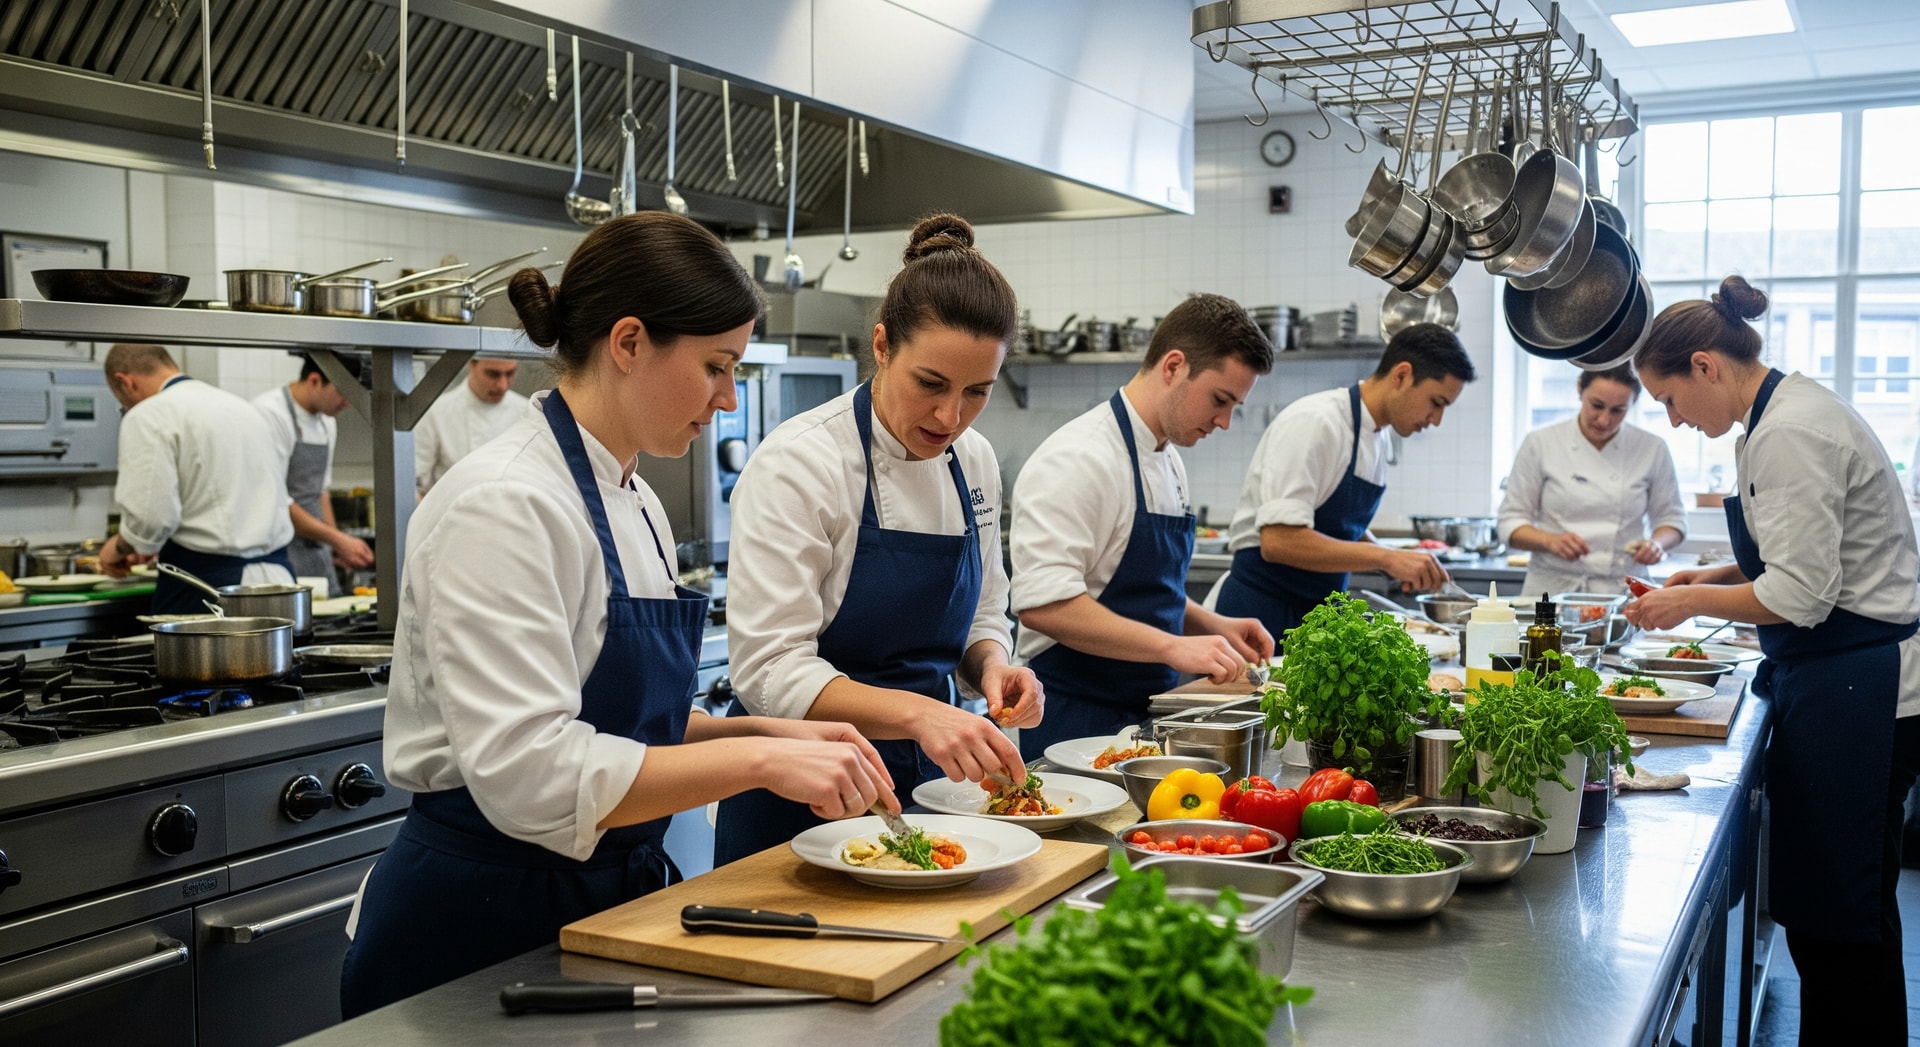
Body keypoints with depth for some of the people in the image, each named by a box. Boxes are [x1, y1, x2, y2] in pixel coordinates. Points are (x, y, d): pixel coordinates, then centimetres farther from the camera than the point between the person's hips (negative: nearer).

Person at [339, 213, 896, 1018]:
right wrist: (756, 759, -27)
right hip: (477, 923, -8)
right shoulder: (504, 505, -21)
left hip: (604, 898, 8)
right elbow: (529, 776, -29)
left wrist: (769, 733, 0)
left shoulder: (635, 505, 7)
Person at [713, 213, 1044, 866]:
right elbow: (770, 670, -23)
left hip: (926, 780, 6)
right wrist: (914, 713, -36)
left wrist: (992, 666, -10)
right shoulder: (796, 463, -19)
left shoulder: (973, 460, 1)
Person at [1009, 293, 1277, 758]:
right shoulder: (1080, 459, -17)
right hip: (1074, 721, -9)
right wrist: (1173, 646, -27)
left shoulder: (1169, 461, 13)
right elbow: (1043, 604, -27)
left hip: (1145, 717, 9)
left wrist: (1213, 626, 8)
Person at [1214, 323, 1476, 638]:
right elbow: (1278, 541, -27)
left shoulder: (1377, 438, 10)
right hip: (1265, 612, -8)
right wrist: (1385, 557, -24)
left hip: (1316, 613, 8)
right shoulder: (1315, 422, -18)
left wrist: (1399, 563, 4)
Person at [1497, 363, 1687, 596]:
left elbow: (1672, 519, 15)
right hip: (1553, 588, -1)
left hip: (1623, 591, 1)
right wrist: (1550, 540, -15)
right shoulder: (1540, 444, 2)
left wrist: (1657, 543, -7)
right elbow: (1512, 523, 3)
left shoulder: (1652, 449, 5)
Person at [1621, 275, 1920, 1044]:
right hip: (1847, 684, 10)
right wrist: (1717, 578, 11)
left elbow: (1800, 596, -22)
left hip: (1855, 693, -10)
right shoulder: (1789, 412, 12)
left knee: (1835, 921, 0)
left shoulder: (1789, 434, -19)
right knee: (1822, 906, 17)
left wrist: (1694, 601, -8)